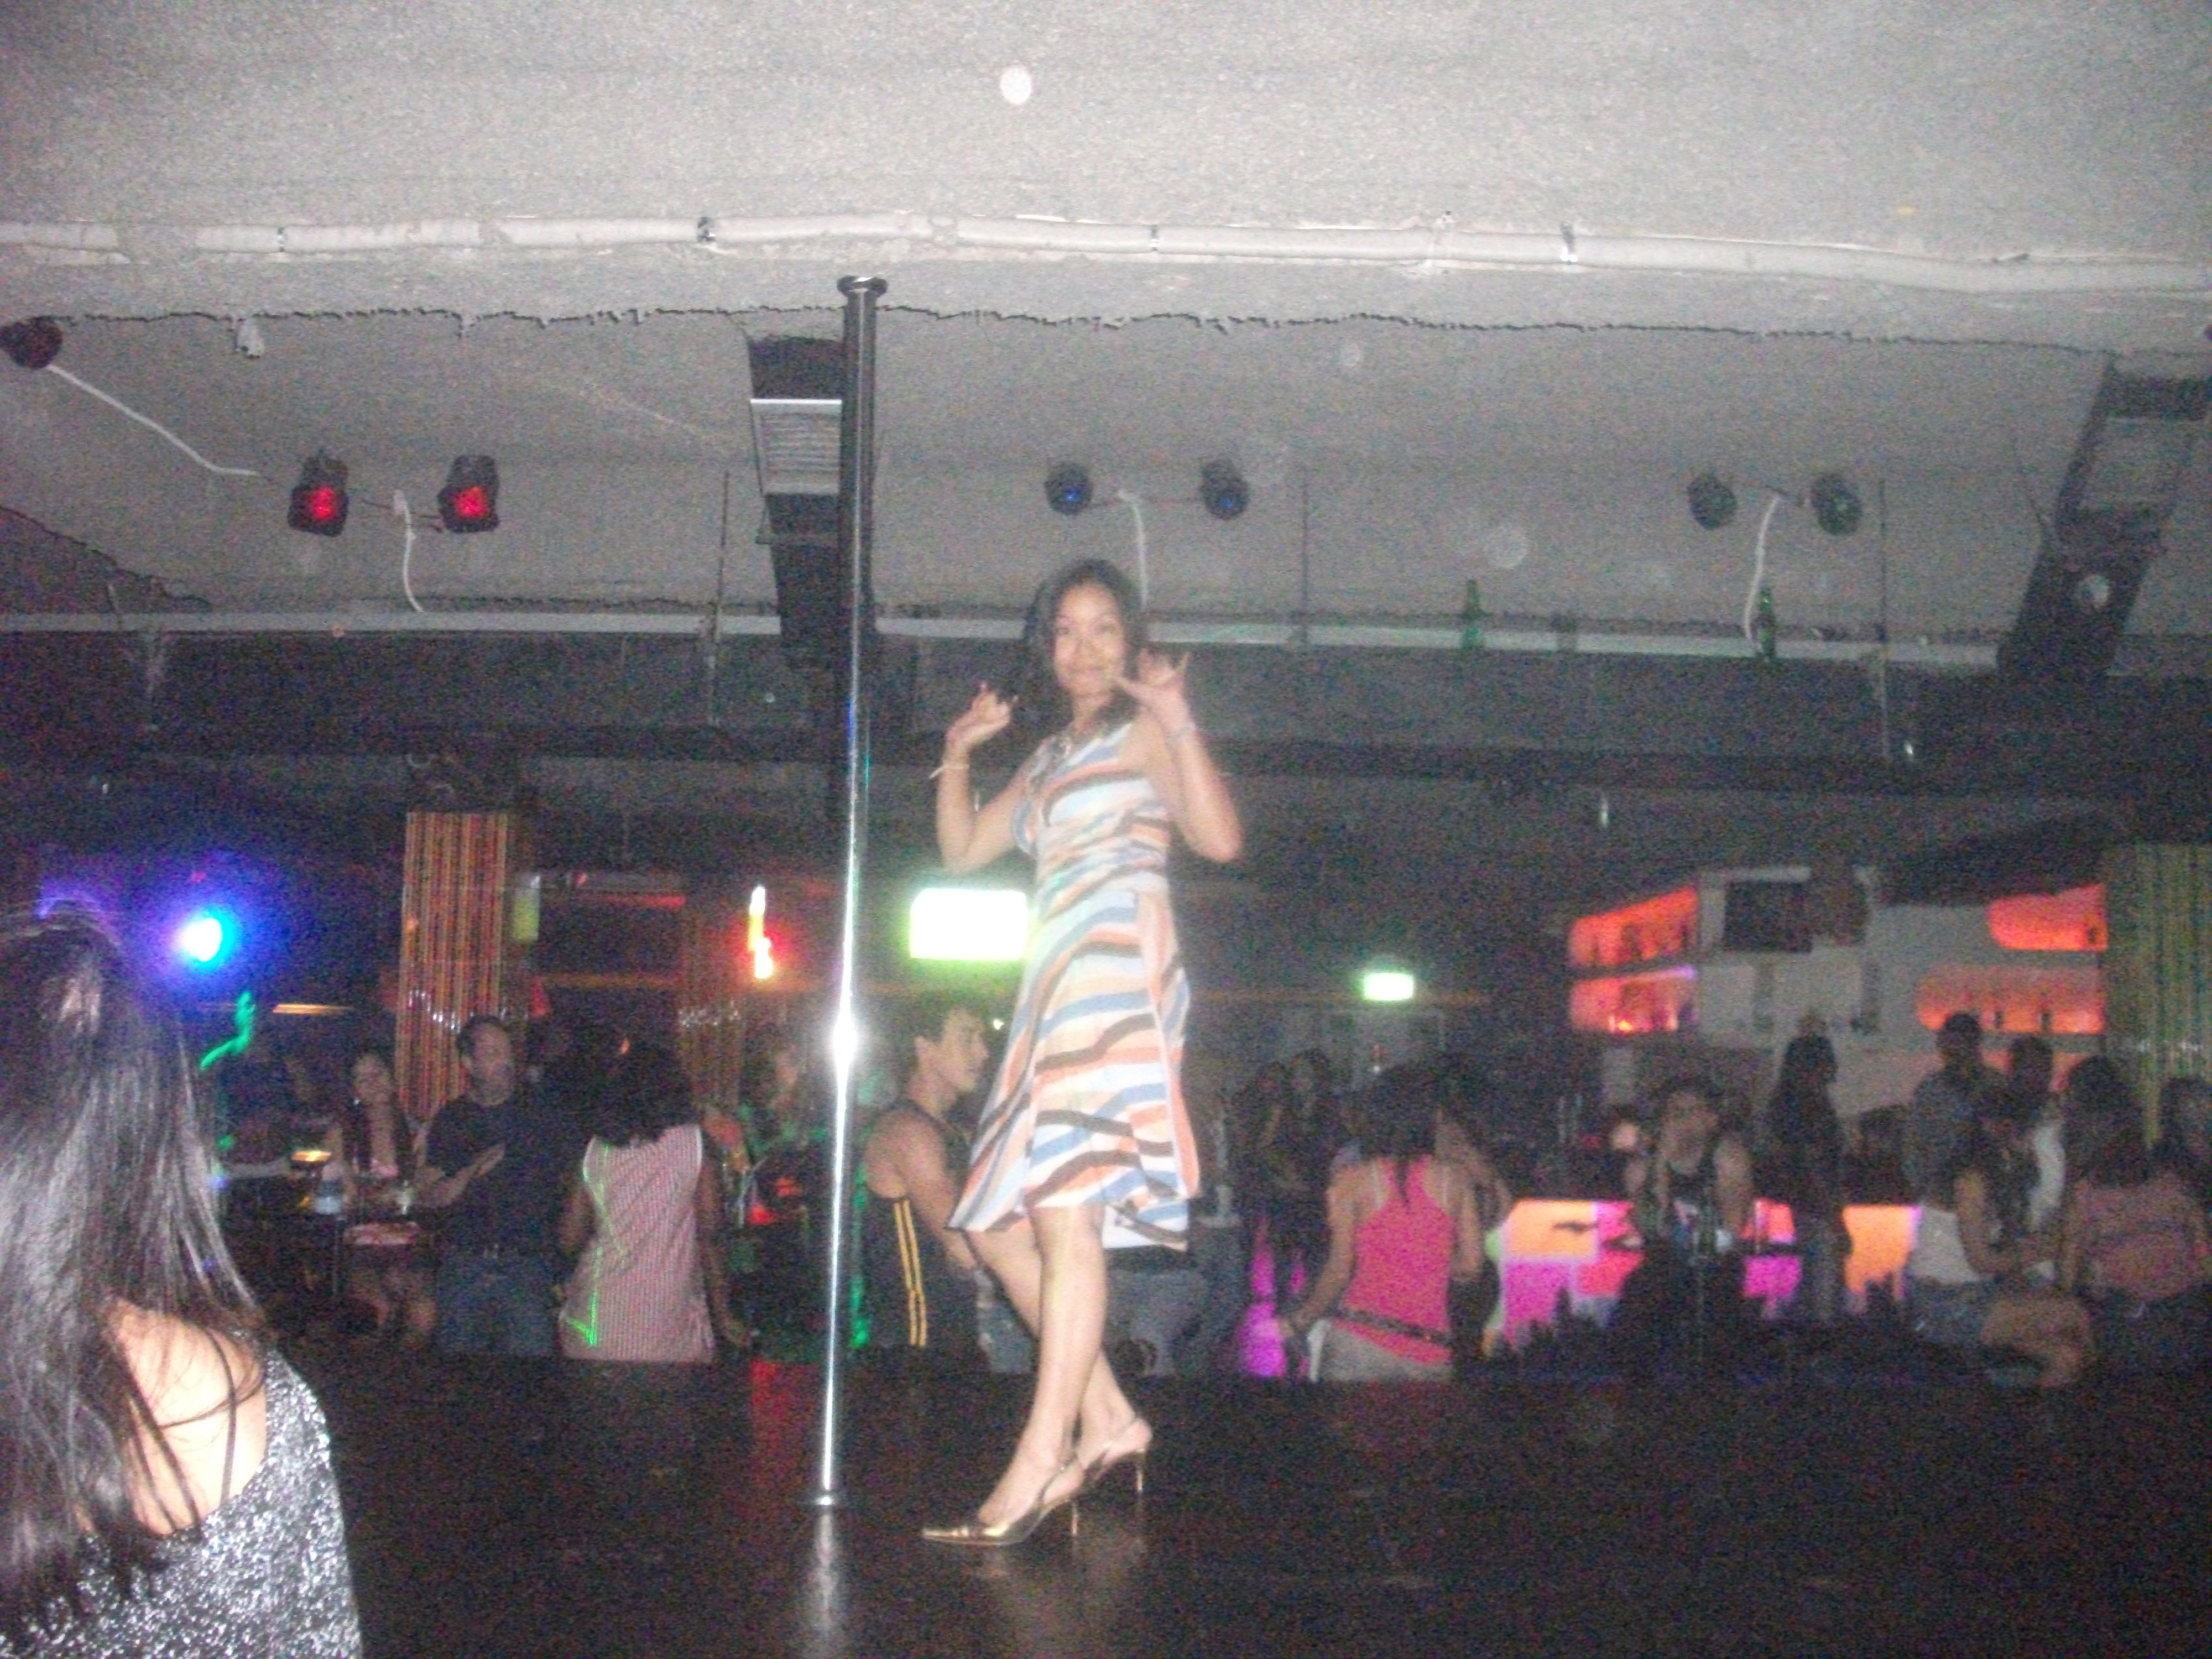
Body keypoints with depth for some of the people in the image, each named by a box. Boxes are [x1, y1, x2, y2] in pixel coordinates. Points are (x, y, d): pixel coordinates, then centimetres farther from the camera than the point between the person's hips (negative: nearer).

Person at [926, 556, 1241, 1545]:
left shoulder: (1142, 733, 5)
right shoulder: (1050, 757, 27)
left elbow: (1220, 837, -11)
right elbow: (960, 851, 29)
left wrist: (1176, 716, -13)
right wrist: (959, 752, 21)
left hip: (1118, 972, -9)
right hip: (1057, 987, 9)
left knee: (1066, 1211, -18)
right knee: (997, 1226, 5)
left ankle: (1041, 1462, -20)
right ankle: (1107, 1418, 9)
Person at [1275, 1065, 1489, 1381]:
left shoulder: (1352, 1181, -2)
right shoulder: (1454, 1181, 4)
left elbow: (1339, 1270, -5)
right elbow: (1471, 1266, 4)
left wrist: (1298, 1322, 7)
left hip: (1359, 1345, -2)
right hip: (1430, 1355, 2)